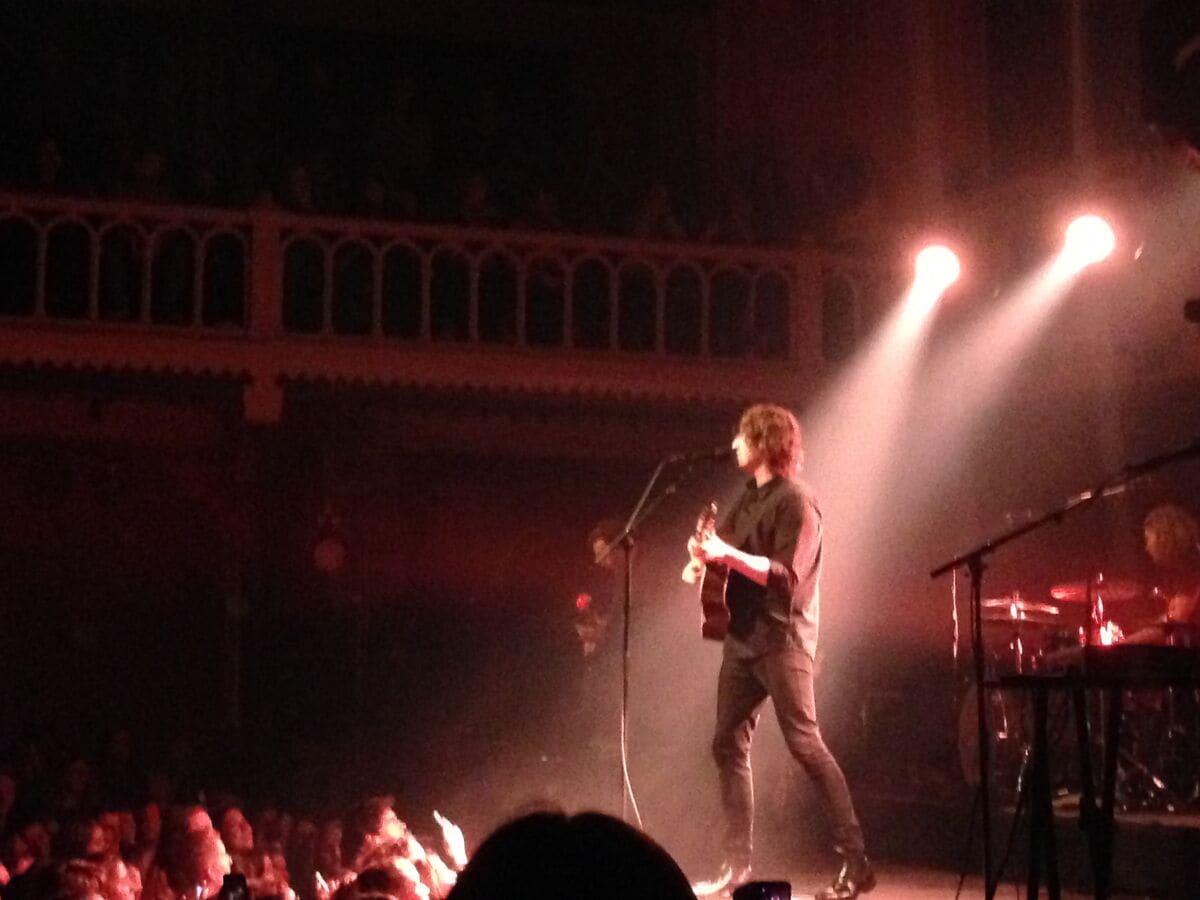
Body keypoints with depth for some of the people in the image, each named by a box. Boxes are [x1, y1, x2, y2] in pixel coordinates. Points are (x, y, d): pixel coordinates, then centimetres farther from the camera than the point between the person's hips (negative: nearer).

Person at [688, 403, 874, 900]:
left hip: (781, 639, -9)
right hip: (743, 637, 9)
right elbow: (724, 549, 22)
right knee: (728, 745, 7)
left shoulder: (795, 501, -11)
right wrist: (705, 550, 0)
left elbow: (787, 577, -19)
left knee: (805, 745, -11)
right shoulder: (749, 497, 15)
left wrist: (728, 555, -26)